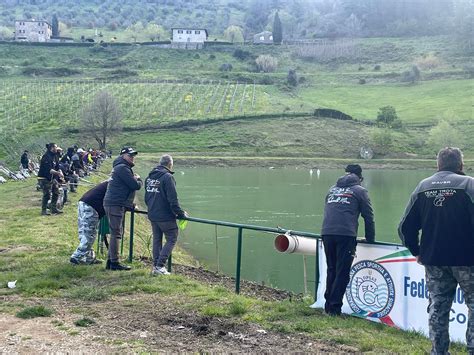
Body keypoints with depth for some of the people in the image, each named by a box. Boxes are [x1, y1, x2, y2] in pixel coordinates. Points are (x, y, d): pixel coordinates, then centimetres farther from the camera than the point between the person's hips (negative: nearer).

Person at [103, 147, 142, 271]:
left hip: (117, 204, 10)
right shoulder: (122, 168, -12)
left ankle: (110, 261, 18)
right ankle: (114, 263, -6)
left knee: (116, 233, 14)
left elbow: (130, 185, 23)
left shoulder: (123, 167, 21)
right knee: (116, 233, -8)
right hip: (115, 204, -10)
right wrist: (139, 180, 5)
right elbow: (135, 185, -16)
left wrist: (131, 205, 16)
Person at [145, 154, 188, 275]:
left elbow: (146, 198, 19)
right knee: (171, 239, 2)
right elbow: (173, 200, -18)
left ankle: (156, 266, 17)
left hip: (152, 216, 8)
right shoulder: (167, 177, -15)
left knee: (157, 239, 16)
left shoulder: (149, 177, 10)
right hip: (166, 216, -8)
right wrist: (181, 213, -7)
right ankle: (159, 266, -5)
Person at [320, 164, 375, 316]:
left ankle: (328, 305, 20)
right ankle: (335, 307, 1)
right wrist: (370, 239, 21)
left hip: (327, 233, 5)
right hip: (346, 235, -5)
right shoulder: (360, 191, 10)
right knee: (342, 272, 1)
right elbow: (368, 217, 10)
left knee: (331, 270, 17)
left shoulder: (332, 189, 24)